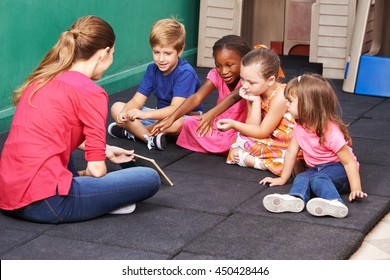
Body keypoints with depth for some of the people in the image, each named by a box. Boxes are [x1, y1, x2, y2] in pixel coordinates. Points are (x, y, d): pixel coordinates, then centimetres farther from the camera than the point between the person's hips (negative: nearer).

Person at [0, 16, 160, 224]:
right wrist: (81, 175, 15)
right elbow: (96, 170, -7)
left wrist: (104, 150, 35)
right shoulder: (90, 92, -8)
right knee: (149, 179, -2)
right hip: (44, 202, -8)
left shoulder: (43, 78, 15)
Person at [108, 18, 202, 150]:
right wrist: (124, 113, -30)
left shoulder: (185, 73, -21)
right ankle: (150, 138, -27)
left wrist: (144, 114, -44)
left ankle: (131, 131, -19)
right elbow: (137, 100, -6)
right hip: (161, 114, 7)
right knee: (117, 108, -6)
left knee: (176, 123, -43)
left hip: (186, 117, -7)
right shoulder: (152, 70, -1)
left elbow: (175, 109, -30)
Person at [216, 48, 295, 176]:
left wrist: (233, 124, -21)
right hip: (269, 140, 7)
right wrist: (255, 101, -17)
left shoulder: (280, 96, -21)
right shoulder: (254, 93, -1)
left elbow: (262, 132, -16)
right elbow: (253, 129, -9)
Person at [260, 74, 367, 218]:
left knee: (317, 178, -35)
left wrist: (356, 189, -26)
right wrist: (282, 178, 10)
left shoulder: (331, 132, -24)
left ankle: (334, 203, -60)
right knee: (301, 178, -23)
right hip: (316, 169, 7)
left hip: (338, 168, -7)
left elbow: (349, 161, -22)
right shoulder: (300, 127, -2)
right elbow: (291, 152, 7)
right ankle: (295, 198, -53)